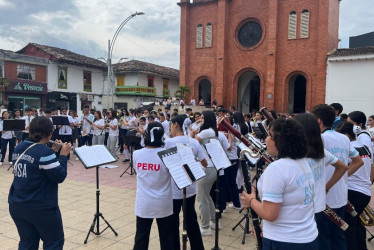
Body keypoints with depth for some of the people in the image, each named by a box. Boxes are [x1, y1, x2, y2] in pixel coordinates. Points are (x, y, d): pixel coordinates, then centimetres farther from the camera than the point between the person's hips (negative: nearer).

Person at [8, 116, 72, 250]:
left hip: (16, 206, 8)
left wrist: (53, 151, 9)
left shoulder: (19, 147, 4)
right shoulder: (44, 152, -22)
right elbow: (60, 176, -17)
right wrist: (63, 155, -7)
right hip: (41, 208, -7)